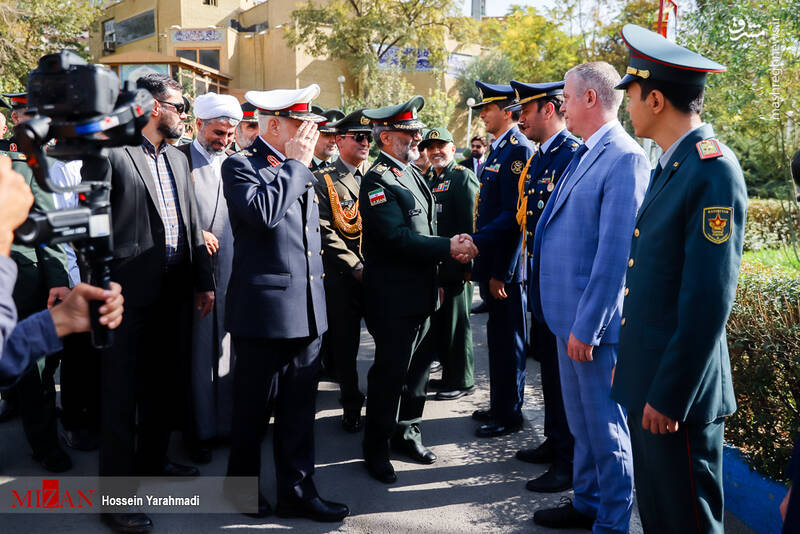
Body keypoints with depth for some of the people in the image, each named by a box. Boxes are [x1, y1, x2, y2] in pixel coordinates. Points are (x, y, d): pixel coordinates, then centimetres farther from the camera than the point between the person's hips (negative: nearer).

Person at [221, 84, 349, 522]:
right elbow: (264, 211, -27)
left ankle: (297, 491, 24)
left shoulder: (301, 170, 16)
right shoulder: (241, 165, -7)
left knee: (299, 408, 13)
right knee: (252, 408, 8)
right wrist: (295, 164, -16)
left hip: (307, 310, 7)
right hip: (264, 310, -7)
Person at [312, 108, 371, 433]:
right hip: (342, 278, -4)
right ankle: (352, 406, 20)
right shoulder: (323, 180, -2)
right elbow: (326, 233, -10)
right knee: (345, 346, 4)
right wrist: (357, 267, -15)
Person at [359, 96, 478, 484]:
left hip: (421, 292, 9)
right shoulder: (378, 182, -15)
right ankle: (376, 450, 14)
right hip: (394, 298, -9)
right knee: (390, 373, 0)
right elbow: (398, 237, -25)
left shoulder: (412, 174, 14)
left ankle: (407, 432, 33)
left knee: (417, 367, 17)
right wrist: (449, 247, -23)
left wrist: (453, 245, -1)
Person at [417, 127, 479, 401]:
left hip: (454, 266, -8)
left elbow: (471, 225, -15)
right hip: (432, 265, 8)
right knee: (437, 323, 14)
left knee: (456, 323, 1)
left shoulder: (464, 177, -8)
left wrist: (466, 264, -19)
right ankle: (449, 375, 28)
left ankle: (462, 381, 13)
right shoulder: (428, 178, 16)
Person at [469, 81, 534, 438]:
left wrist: (501, 272, -22)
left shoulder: (518, 150, -15)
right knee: (498, 336, 17)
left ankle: (509, 415, 14)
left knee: (507, 339, 1)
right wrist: (478, 252, 14)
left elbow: (514, 216, -21)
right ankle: (499, 405, 30)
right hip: (491, 260, 10)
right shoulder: (498, 150, 15)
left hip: (505, 265, -10)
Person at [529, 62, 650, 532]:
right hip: (570, 316, 9)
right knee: (581, 422, 22)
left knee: (606, 427, 6)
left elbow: (615, 255, -22)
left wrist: (587, 327, -21)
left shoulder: (625, 158, -18)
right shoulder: (584, 155, 12)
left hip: (594, 322, -9)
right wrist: (570, 319, 17)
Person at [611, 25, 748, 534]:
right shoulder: (671, 165, 10)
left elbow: (709, 300, -22)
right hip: (646, 379, 9)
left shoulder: (713, 170, -19)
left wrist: (670, 397, -20)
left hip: (677, 393, -9)